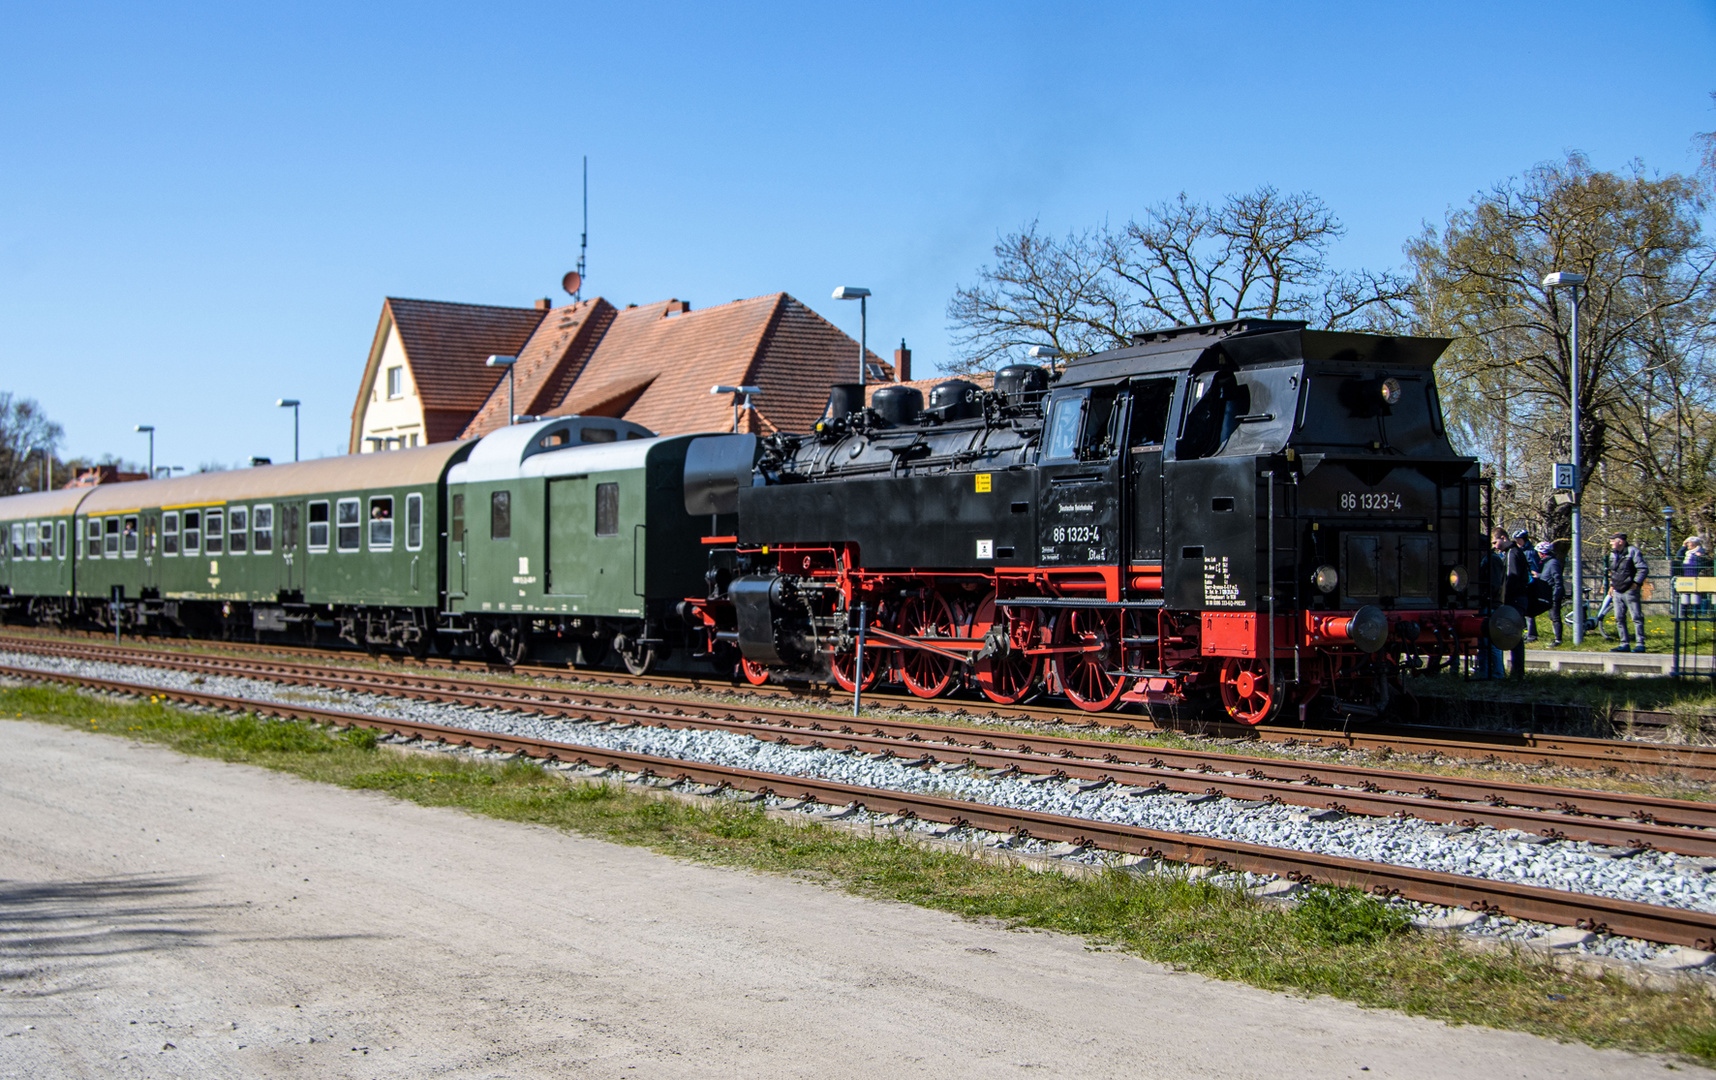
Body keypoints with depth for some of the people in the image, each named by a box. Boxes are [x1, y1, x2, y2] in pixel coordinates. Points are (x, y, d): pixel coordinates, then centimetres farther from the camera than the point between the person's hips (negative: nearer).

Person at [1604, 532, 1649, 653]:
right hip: (1617, 592, 8)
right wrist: (1612, 585, 16)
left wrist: (1635, 583, -16)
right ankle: (1624, 644, 13)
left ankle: (1640, 644, -2)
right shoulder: (1613, 554, 14)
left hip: (1630, 591, -8)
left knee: (1636, 618, -5)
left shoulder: (1632, 551, -9)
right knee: (1619, 619, 7)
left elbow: (1643, 569, -13)